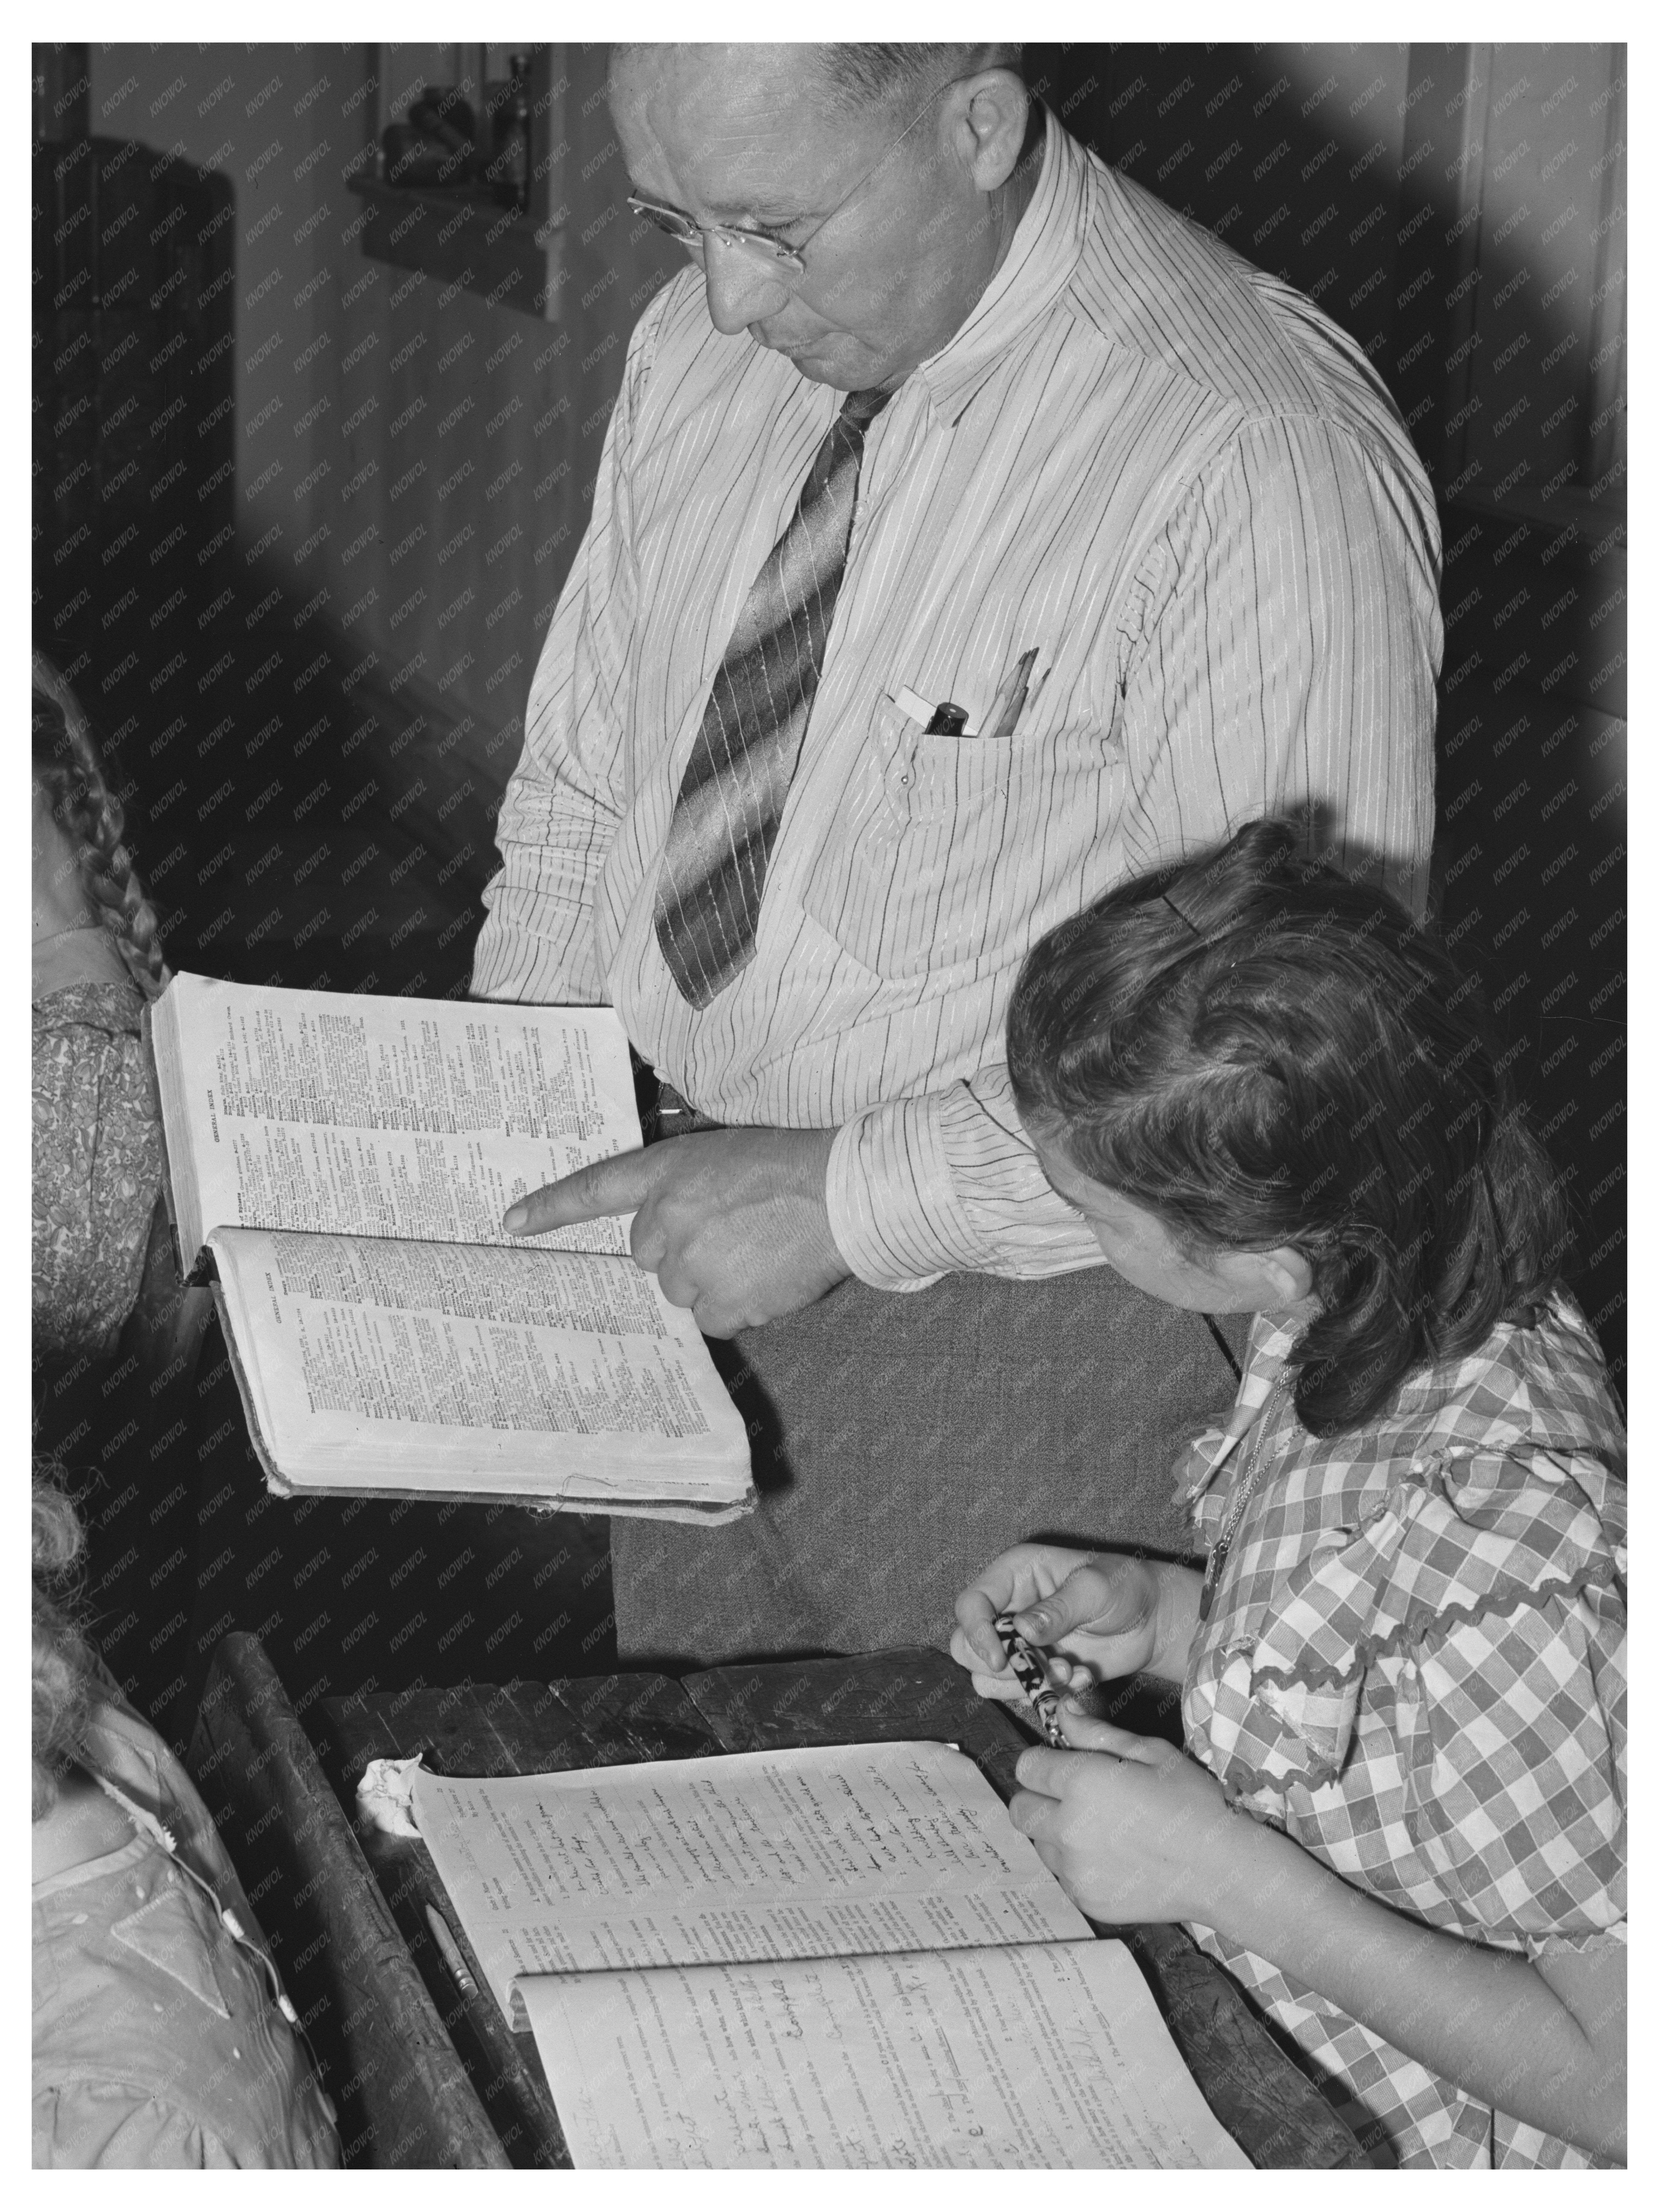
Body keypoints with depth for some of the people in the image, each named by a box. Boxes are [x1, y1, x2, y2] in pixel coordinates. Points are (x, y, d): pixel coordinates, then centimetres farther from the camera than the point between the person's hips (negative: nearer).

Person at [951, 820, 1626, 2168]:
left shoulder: (1498, 1575, -33)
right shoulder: (1374, 1323, -8)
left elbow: (1620, 2084, -25)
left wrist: (1223, 1874, -24)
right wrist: (1166, 1619, -5)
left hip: (1378, 2151, -7)